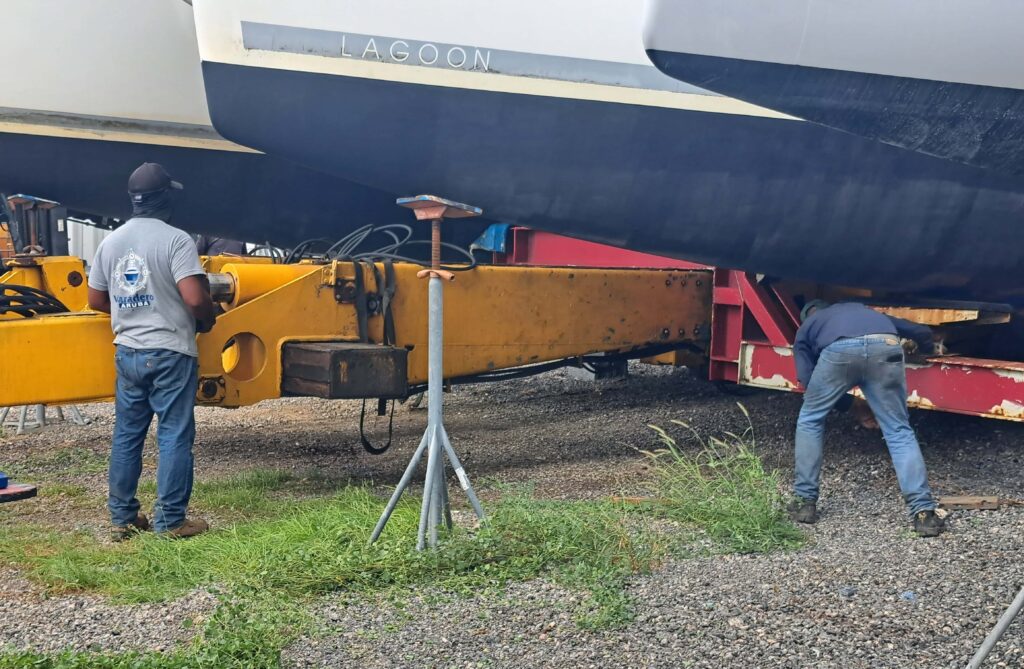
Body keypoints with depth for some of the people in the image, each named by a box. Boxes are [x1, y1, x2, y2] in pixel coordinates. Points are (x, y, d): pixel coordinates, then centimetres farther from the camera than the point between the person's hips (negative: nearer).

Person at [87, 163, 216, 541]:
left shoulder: (110, 243, 7)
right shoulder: (175, 240, -12)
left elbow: (96, 300, 13)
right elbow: (195, 297, -21)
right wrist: (207, 321, -1)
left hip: (127, 352, 6)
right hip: (170, 353, -6)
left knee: (126, 435, 13)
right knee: (174, 437, 1)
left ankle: (122, 518, 19)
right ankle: (170, 521, 4)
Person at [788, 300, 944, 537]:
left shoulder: (805, 328, 38)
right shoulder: (863, 310, 47)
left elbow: (808, 380, 22)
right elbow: (922, 332, 49)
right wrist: (925, 350, 72)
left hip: (839, 350, -2)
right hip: (885, 348, 2)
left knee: (810, 420, 21)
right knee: (899, 431, 12)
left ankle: (805, 502, 22)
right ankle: (924, 512, 3)